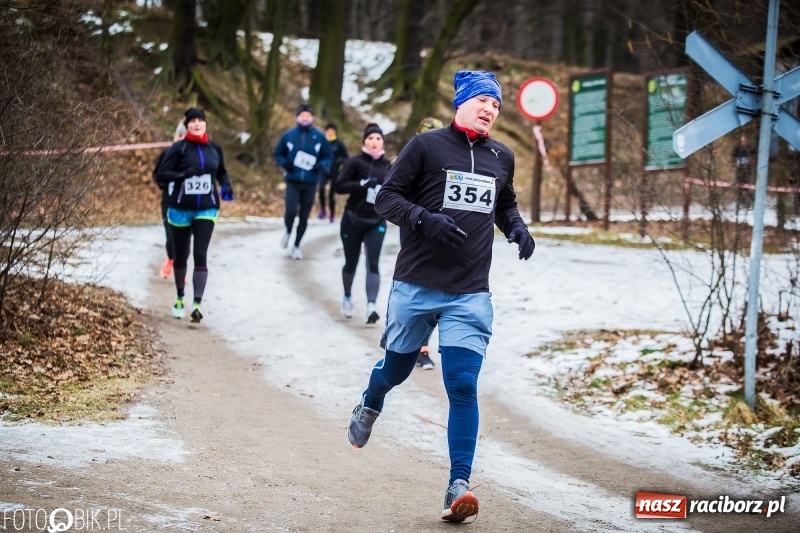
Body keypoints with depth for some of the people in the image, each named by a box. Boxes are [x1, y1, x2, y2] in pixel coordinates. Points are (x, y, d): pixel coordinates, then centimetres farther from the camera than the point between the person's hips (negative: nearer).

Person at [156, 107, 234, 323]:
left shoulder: (214, 148, 3)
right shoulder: (179, 148, -7)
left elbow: (221, 172, 19)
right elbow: (162, 174, -11)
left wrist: (226, 186, -1)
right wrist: (184, 174, -27)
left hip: (206, 210, 1)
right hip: (181, 210, -1)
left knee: (201, 255, -11)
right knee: (181, 256, 13)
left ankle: (197, 303, -14)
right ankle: (179, 299, 33)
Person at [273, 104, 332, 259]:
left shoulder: (320, 137, -2)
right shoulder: (288, 135, -2)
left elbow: (328, 158, 6)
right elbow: (277, 154, 8)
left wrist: (321, 165, -15)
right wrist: (284, 163, -12)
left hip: (310, 184, 1)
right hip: (292, 182, -1)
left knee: (304, 216, 7)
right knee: (291, 211, -16)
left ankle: (296, 245, 23)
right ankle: (288, 232, 17)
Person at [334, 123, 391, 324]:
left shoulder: (387, 166, 4)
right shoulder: (355, 162, -7)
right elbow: (339, 186, -13)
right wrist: (362, 184, -25)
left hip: (376, 222, 1)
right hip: (353, 220, -1)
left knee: (373, 264, -13)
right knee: (351, 263, 12)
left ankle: (371, 307, -21)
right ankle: (347, 298, 38)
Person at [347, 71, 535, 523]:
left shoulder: (502, 158, 11)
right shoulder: (427, 146, -3)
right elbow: (387, 199, -3)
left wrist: (518, 227, 6)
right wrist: (425, 219, -20)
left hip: (471, 295, 2)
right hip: (416, 287, -2)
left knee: (463, 386, -10)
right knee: (397, 368, 15)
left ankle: (459, 484, -9)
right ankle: (370, 406, 51)